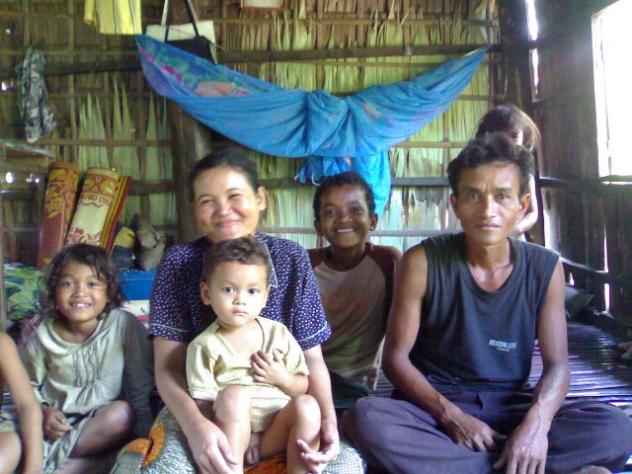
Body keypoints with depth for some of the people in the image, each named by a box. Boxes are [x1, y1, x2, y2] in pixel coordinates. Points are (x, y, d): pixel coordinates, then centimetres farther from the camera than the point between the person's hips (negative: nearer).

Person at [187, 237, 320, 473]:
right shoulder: (205, 346, -5)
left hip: (276, 433, 3)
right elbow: (202, 405, -8)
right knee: (234, 394, -30)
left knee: (307, 404, -24)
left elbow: (303, 387, 11)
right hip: (233, 436, -3)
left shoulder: (279, 333, 5)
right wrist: (238, 435, -19)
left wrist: (282, 378, -10)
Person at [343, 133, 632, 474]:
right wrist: (451, 416, -20)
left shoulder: (546, 268, -1)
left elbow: (556, 364, -2)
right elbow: (396, 357, -6)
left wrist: (536, 422, -23)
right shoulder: (422, 262, -8)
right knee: (365, 419, -33)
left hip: (510, 408, 2)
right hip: (434, 406, -1)